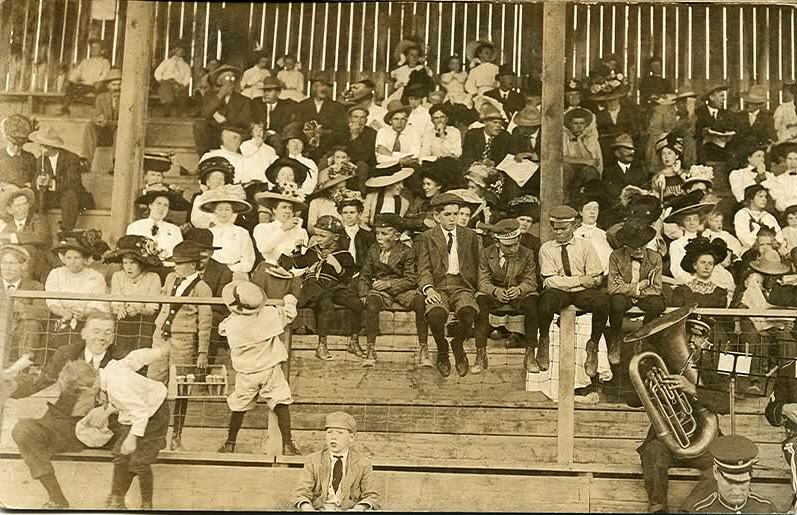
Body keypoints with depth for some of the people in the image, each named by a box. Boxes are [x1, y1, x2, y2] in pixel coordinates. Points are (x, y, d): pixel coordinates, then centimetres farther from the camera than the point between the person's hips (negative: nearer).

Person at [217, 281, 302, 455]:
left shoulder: (230, 324, -14)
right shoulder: (271, 314, -13)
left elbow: (221, 328, 9)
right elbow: (290, 313, 4)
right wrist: (289, 300, 24)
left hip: (246, 373, 1)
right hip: (271, 369, -1)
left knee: (238, 408, 15)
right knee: (281, 404, 1)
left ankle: (230, 444, 29)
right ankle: (288, 444, -5)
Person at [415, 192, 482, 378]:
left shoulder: (469, 236, 18)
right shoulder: (427, 237, 12)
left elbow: (476, 267, 17)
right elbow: (424, 269, 3)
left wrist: (475, 290, 0)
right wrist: (428, 289, -18)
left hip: (462, 286, 1)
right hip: (438, 287, -1)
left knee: (468, 312, -34)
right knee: (435, 314, -36)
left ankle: (457, 345, -1)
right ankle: (442, 349, -3)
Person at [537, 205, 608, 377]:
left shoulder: (585, 246, 6)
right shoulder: (546, 248, 3)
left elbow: (596, 278, 0)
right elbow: (551, 280, -8)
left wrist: (566, 281, -10)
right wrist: (580, 280, -13)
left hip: (583, 292, 1)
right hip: (558, 293, -1)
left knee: (602, 300, -32)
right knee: (546, 301, -37)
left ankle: (593, 346, -10)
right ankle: (544, 341, -5)